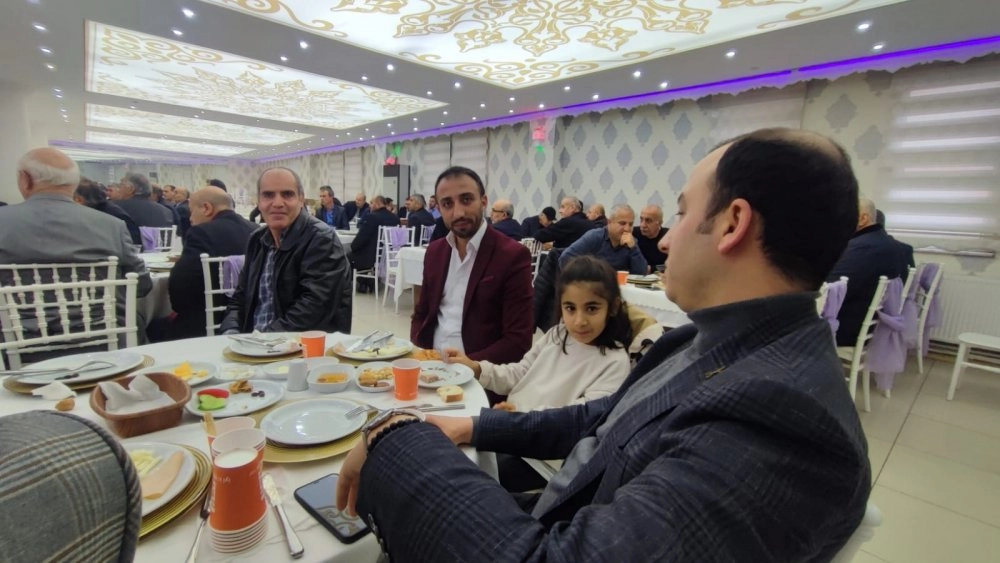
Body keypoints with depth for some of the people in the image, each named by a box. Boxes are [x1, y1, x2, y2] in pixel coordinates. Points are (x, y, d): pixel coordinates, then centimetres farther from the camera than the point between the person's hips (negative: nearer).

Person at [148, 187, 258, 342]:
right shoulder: (254, 231, 5)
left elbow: (178, 285, -17)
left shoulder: (202, 233, -15)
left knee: (155, 328, 18)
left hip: (209, 323, -7)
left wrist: (179, 310, 4)